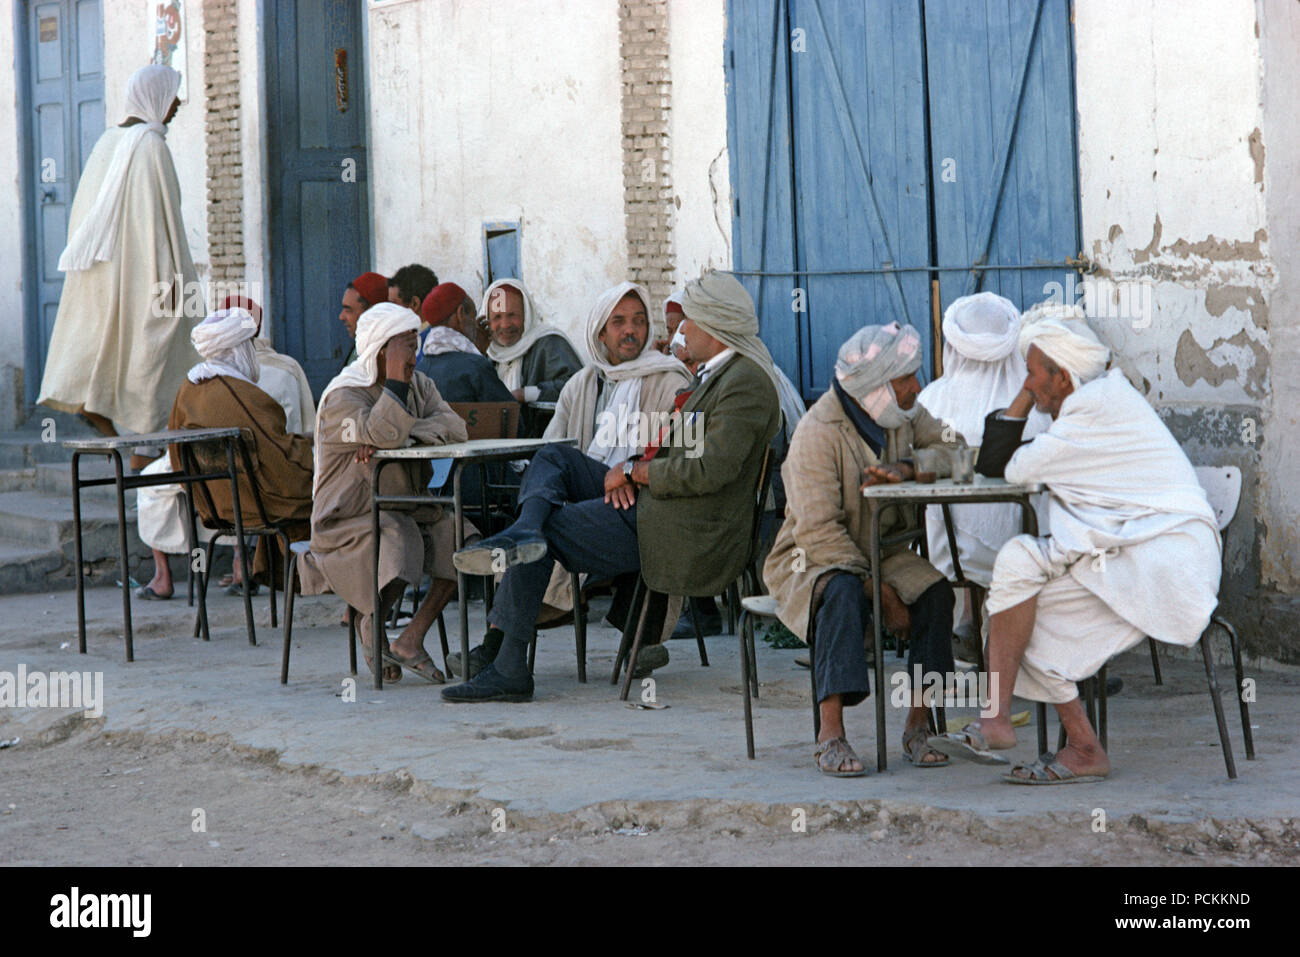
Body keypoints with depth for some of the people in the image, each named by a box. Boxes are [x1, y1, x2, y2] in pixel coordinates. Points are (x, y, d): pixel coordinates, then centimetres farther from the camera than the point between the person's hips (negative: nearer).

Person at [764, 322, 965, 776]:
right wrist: (881, 591, -29)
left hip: (880, 551, 6)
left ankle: (918, 724, -18)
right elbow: (819, 531, -25)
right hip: (811, 560, -5)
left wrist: (906, 468, -21)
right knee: (844, 593, -38)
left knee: (936, 590, -23)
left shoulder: (903, 414, 1)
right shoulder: (819, 432, -21)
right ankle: (831, 735, -37)